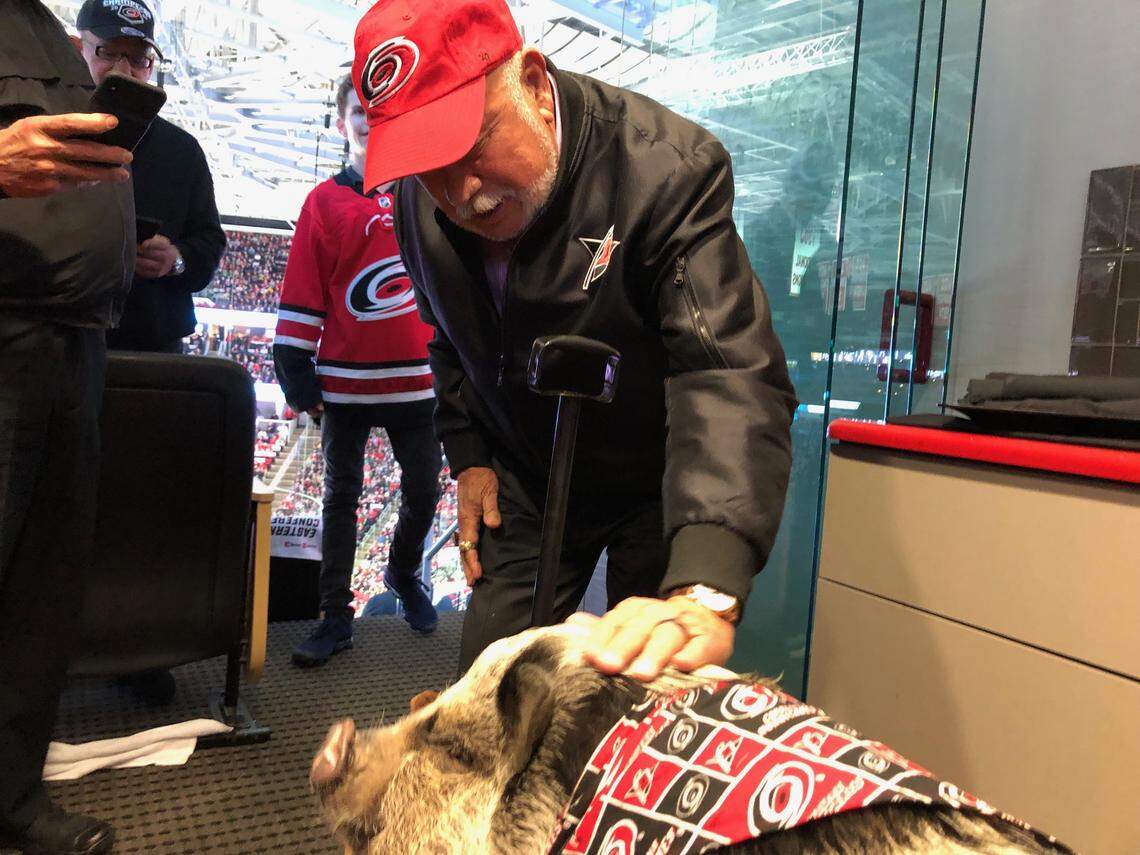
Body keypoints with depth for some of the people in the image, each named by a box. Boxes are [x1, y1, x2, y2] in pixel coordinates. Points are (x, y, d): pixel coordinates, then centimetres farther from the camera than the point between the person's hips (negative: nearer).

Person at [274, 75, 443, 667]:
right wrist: (295, 368, -5)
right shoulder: (324, 202, 2)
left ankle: (404, 573, 37)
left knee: (424, 493, 9)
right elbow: (302, 293, 0)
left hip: (417, 379, 1)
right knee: (341, 498, 7)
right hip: (345, 383, -1)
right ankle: (335, 617, 17)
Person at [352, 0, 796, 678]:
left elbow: (731, 376, -40)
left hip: (657, 484, -4)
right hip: (523, 481, 5)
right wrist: (468, 458, 3)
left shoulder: (668, 168, -29)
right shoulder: (421, 198, -9)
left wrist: (705, 594, -52)